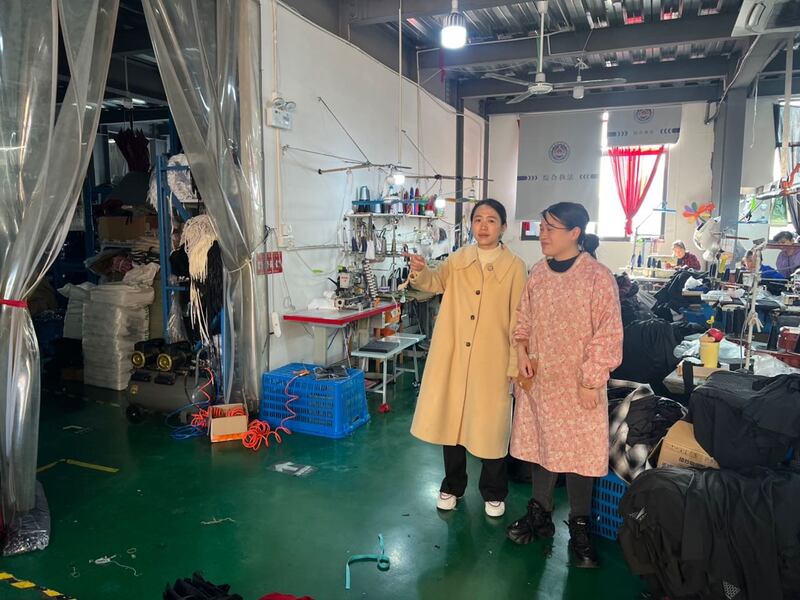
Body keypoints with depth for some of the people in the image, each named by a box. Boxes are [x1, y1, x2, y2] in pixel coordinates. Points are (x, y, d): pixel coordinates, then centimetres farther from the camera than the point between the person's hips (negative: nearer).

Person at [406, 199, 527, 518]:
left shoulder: (515, 266, -4)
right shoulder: (458, 259, 5)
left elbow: (518, 318, -4)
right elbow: (436, 282, -10)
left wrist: (516, 363, -5)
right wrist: (420, 271, -33)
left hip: (492, 359, -2)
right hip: (453, 355, 3)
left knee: (490, 425, 8)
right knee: (451, 419, 13)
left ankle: (493, 492, 30)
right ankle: (453, 486, 33)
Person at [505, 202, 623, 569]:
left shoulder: (598, 277, -12)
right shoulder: (538, 273, 3)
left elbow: (607, 334, -13)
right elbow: (523, 316, 13)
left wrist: (591, 380, -13)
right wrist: (521, 349, -2)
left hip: (577, 384, -5)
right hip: (538, 377, 5)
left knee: (578, 452, 5)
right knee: (541, 445, 16)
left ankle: (580, 529, 23)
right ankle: (540, 515, 34)